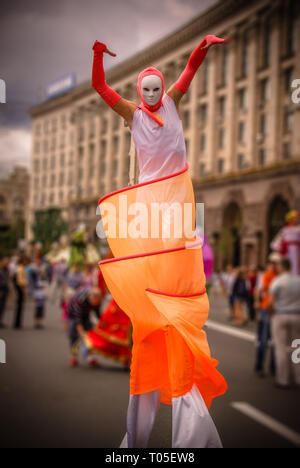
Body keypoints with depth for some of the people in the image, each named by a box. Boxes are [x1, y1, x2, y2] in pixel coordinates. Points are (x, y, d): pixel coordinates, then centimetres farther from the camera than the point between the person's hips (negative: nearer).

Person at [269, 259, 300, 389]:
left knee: (281, 348, 1)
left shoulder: (277, 281, -9)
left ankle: (283, 380, 2)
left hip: (280, 316, -4)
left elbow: (271, 301, -14)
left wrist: (272, 310, 4)